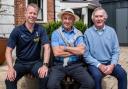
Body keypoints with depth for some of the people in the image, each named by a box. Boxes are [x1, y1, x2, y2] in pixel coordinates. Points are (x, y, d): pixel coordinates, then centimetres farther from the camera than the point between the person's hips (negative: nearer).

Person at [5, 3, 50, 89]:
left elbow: (47, 47, -11)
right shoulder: (17, 30, -6)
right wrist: (11, 68, -24)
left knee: (45, 77, -28)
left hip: (36, 62, 0)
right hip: (21, 62, 0)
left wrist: (45, 65, -27)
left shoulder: (41, 29, -4)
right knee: (9, 79, -26)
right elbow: (9, 50, -8)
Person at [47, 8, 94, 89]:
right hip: (59, 65, -1)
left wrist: (65, 48, -8)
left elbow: (81, 51, -8)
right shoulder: (56, 33, 1)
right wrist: (75, 51, -5)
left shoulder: (78, 33, 6)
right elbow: (56, 53, -10)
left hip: (75, 65, 2)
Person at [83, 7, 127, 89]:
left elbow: (116, 51, 4)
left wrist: (112, 65, -13)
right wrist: (99, 65, -16)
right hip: (95, 64, -2)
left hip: (109, 62, 3)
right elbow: (86, 54, -6)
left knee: (122, 73, -22)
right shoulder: (87, 32, -3)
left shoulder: (111, 31, 5)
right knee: (97, 75, -32)